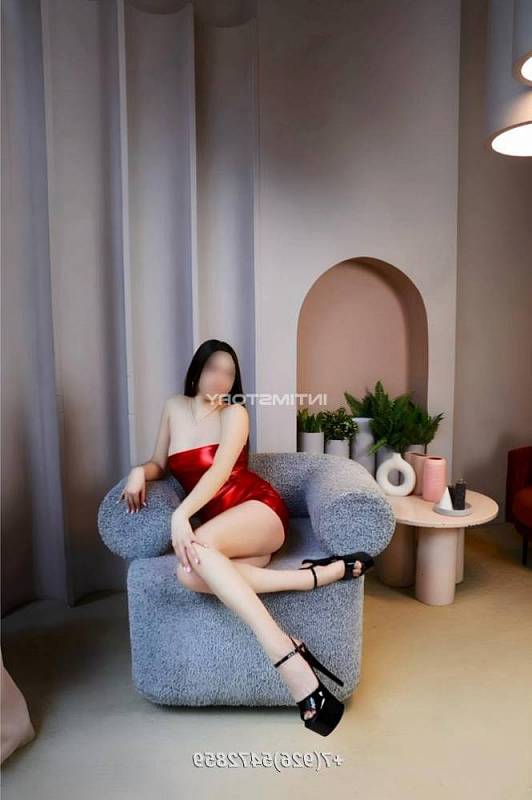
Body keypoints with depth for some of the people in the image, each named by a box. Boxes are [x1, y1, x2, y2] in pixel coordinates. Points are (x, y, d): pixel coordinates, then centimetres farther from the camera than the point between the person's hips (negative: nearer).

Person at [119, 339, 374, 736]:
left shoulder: (234, 413, 0)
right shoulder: (174, 407, 15)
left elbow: (220, 470, -15)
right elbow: (161, 463, 21)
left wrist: (181, 514, -29)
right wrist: (140, 471, -3)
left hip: (258, 510, -4)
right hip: (219, 530, 4)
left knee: (197, 548, -36)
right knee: (190, 573, -33)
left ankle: (285, 656, -38)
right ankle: (321, 574, -33)